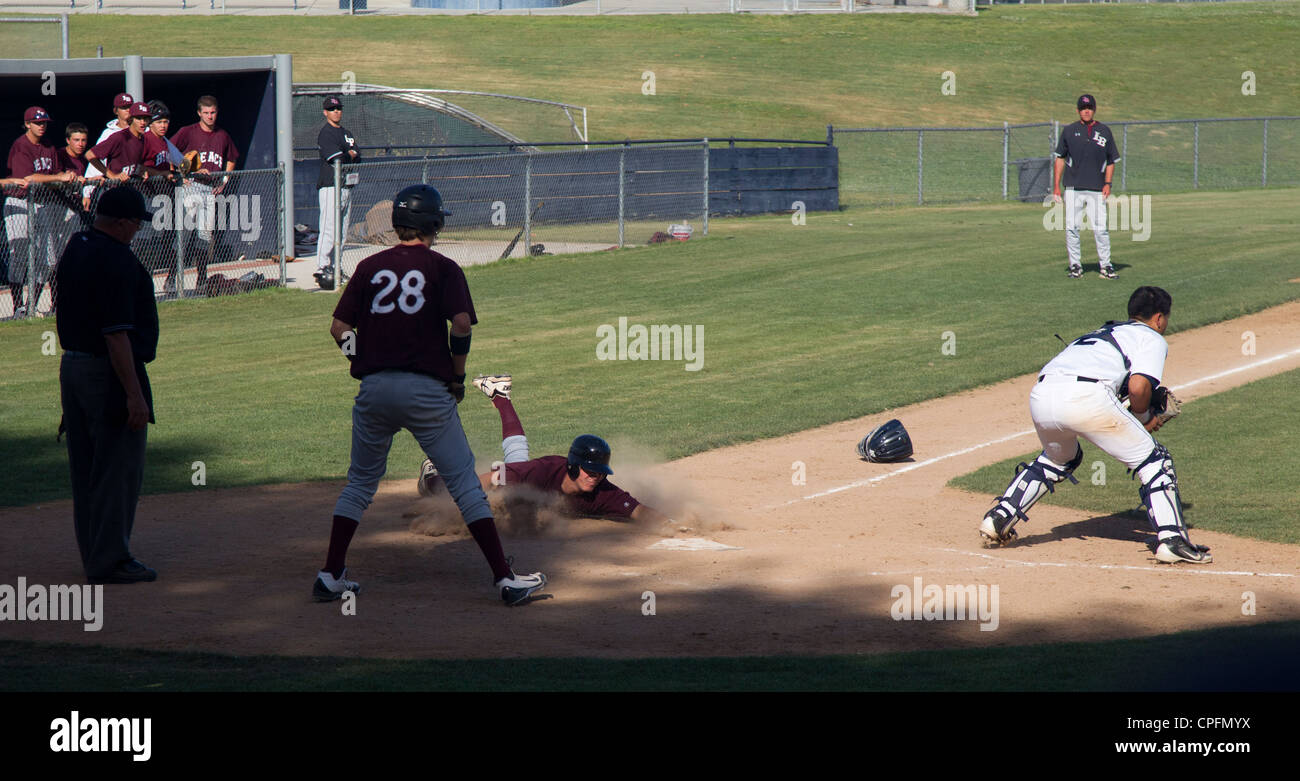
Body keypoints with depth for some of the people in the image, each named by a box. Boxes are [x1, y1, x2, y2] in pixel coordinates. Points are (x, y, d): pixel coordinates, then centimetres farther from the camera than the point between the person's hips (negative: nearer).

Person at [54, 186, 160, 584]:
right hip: (109, 373, -10)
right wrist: (134, 393, -22)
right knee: (120, 468, -3)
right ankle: (109, 561, -2)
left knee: (86, 469, 14)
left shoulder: (74, 249, 10)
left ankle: (94, 554, 21)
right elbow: (116, 333, -23)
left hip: (72, 367, 10)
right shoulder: (117, 261, -19)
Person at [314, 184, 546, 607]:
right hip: (427, 390, -3)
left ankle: (331, 575, 14)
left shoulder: (370, 267, 10)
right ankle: (505, 577, -3)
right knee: (464, 481, 0)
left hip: (374, 389, 3)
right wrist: (457, 377, 1)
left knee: (360, 481, 16)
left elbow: (339, 328, 5)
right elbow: (461, 323, -12)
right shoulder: (443, 268, 1)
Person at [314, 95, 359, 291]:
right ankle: (322, 269, -14)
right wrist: (351, 155, 2)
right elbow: (338, 159, -17)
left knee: (342, 232, 9)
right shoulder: (325, 133, -7)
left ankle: (335, 268, 13)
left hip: (346, 186, 9)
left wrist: (347, 155, -6)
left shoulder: (346, 134, 21)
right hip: (330, 186, -9)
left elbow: (357, 157, 13)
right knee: (329, 229, -13)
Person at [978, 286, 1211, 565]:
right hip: (1084, 397, -7)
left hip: (1041, 394, 7)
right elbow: (1138, 386, -2)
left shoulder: (1102, 332, 38)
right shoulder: (1151, 338, 17)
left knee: (1058, 457, 35)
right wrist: (1144, 417, 16)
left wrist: (1138, 417, 31)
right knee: (1153, 460, 7)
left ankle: (998, 519, 30)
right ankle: (1171, 539, -6)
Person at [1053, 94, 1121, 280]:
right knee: (1072, 228, -2)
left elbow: (1111, 161, 13)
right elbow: (1060, 158, 10)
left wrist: (1107, 183, -2)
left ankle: (1106, 266, 2)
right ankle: (1075, 265, 7)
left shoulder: (1104, 132, 10)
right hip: (1073, 189, 0)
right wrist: (1056, 186, 2)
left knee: (1100, 229, -5)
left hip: (1097, 189, 0)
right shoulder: (1069, 131, 8)